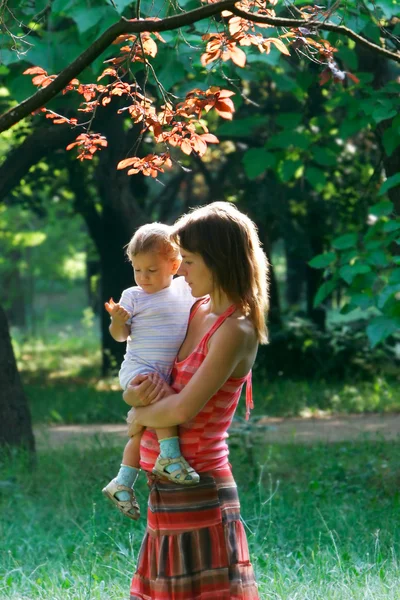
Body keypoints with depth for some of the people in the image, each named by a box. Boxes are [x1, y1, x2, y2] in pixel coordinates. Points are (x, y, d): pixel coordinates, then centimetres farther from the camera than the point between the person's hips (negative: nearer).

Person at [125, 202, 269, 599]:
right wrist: (137, 392, -8)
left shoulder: (236, 331, -14)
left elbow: (184, 408, -22)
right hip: (165, 494, 9)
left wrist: (139, 415, -3)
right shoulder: (196, 311, 11)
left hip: (199, 495, -9)